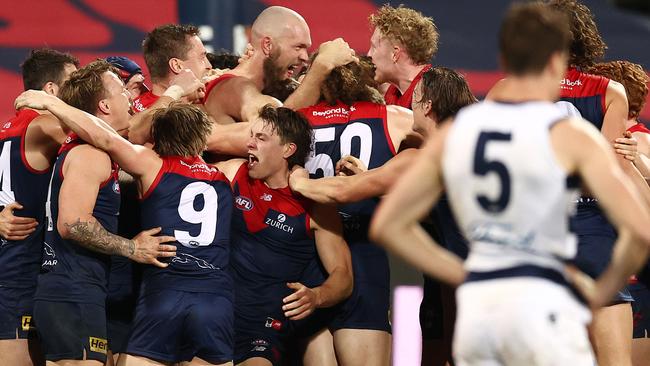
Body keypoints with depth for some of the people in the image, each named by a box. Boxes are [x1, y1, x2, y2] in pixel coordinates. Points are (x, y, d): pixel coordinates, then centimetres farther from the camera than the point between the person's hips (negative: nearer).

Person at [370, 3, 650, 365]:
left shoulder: (452, 134, 8)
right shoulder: (571, 136, -6)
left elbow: (386, 226, 11)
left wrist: (462, 275, 13)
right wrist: (603, 290, 4)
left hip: (474, 307, 5)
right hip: (539, 302, -5)